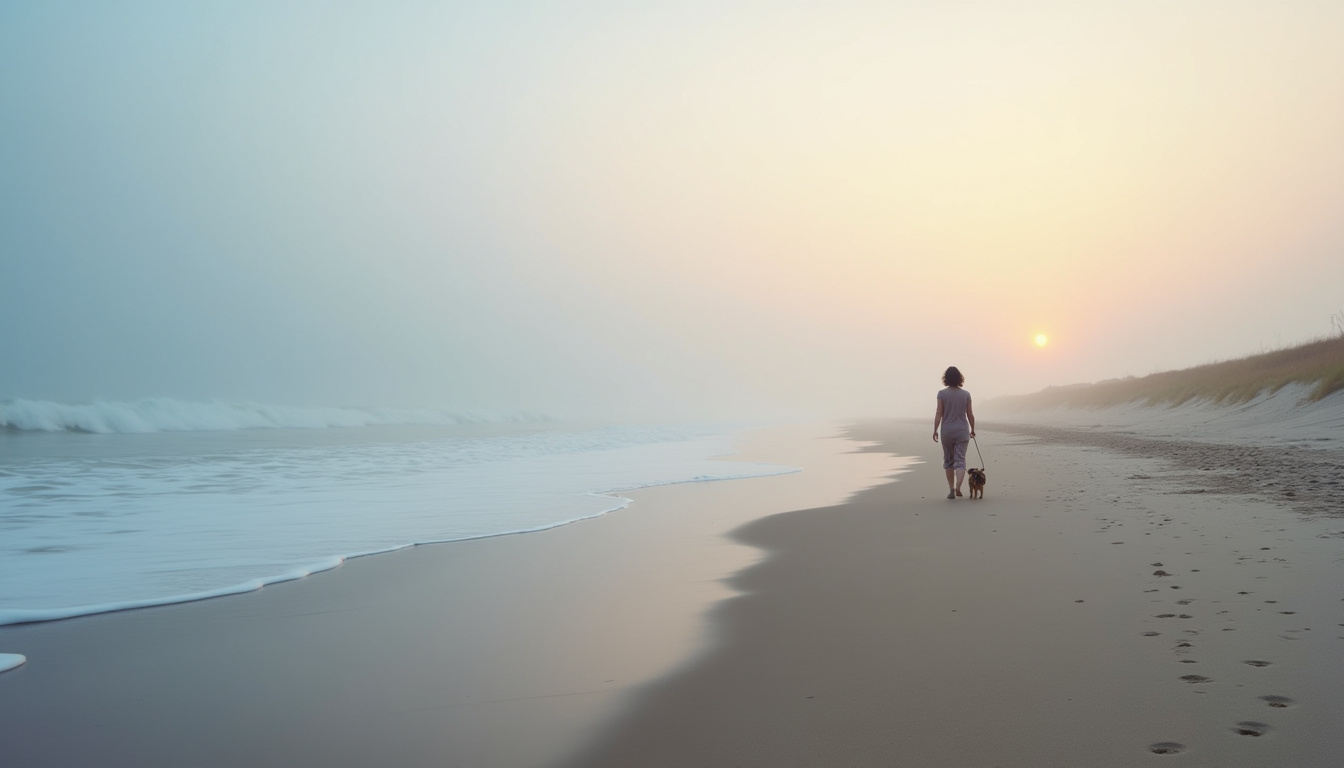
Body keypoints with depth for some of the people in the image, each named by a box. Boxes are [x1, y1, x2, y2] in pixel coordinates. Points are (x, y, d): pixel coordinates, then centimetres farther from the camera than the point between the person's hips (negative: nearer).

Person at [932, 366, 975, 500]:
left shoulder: (942, 393, -6)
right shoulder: (966, 394, -1)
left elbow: (939, 413, -10)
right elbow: (970, 414, 3)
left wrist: (935, 430, -5)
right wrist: (973, 429, 16)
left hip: (947, 431, 0)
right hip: (962, 431, 0)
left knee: (948, 460, 13)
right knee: (960, 460, 0)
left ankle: (951, 489, 18)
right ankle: (958, 486, -22)